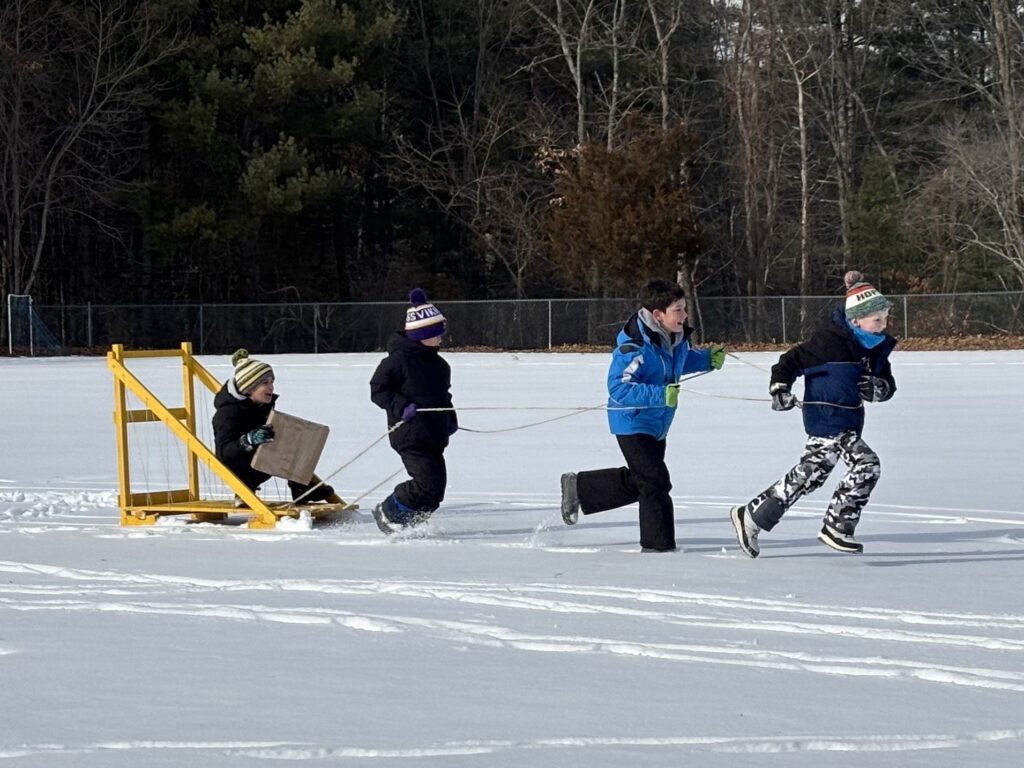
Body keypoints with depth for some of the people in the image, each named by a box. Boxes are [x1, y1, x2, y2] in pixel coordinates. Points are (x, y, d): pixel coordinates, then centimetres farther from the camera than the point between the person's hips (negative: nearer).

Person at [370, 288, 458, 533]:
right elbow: (378, 389, -10)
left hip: (435, 437, 8)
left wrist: (451, 419, 17)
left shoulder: (439, 365, 16)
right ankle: (388, 512, 0)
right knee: (428, 483, -19)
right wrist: (401, 405, -23)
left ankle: (406, 524, 22)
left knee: (435, 493, 5)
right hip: (410, 436, -8)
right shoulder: (399, 360, -10)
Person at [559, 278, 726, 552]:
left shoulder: (675, 339, 0)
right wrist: (660, 394, -41)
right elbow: (618, 387, -33)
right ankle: (659, 544, 0)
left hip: (657, 424, 9)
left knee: (637, 482, 20)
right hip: (633, 424, -9)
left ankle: (578, 487, 37)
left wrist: (708, 358, 4)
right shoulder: (635, 347, -29)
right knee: (656, 482, -10)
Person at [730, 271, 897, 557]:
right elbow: (791, 361, -10)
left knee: (809, 474, 13)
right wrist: (780, 389, -21)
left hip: (849, 420, 9)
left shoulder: (877, 346, 6)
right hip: (826, 417, -9)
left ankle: (752, 515, 22)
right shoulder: (829, 342, -17)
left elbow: (888, 385, 11)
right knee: (866, 464, -16)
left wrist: (878, 388, -11)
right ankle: (837, 528, -4)